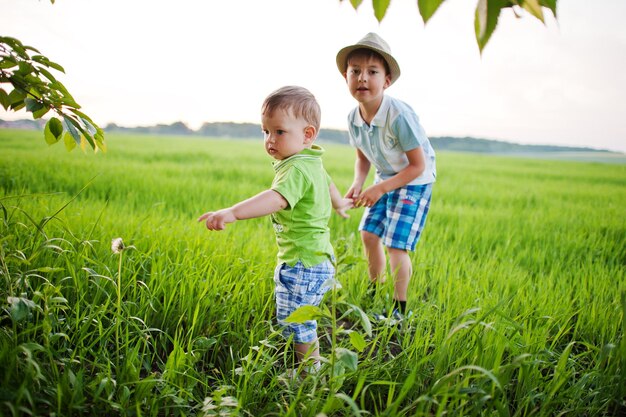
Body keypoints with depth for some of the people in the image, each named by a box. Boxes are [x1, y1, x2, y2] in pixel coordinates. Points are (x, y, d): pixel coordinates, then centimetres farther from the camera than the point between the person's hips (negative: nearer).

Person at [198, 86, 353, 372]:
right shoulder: (313, 164, 10)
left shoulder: (297, 170, -24)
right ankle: (311, 363, 37)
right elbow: (328, 184, 31)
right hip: (318, 258, 11)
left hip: (302, 263, -11)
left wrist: (232, 213, -56)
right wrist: (339, 204, 54)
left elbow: (277, 199, -43)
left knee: (294, 322, -1)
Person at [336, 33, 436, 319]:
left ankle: (400, 306, 10)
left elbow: (418, 165, -25)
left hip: (414, 181, -7)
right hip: (385, 179, 7)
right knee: (369, 234, 7)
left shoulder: (399, 115, -32)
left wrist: (379, 189, -26)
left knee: (396, 245, -10)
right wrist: (357, 184, -11)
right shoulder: (354, 118, -10)